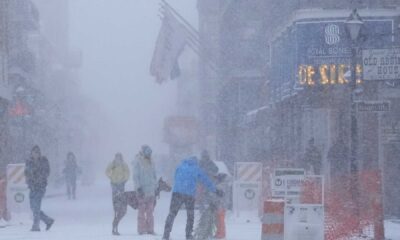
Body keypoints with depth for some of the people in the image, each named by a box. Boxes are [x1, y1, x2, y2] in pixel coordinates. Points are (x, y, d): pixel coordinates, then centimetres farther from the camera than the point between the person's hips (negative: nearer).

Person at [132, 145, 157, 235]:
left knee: (150, 211, 4)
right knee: (142, 210, -5)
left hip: (151, 190, 5)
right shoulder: (138, 162, -4)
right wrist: (138, 188, -15)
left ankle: (150, 230, 7)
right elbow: (136, 176, -8)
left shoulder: (151, 162, 14)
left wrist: (155, 188, 17)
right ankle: (141, 230, -3)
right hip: (142, 190, -5)